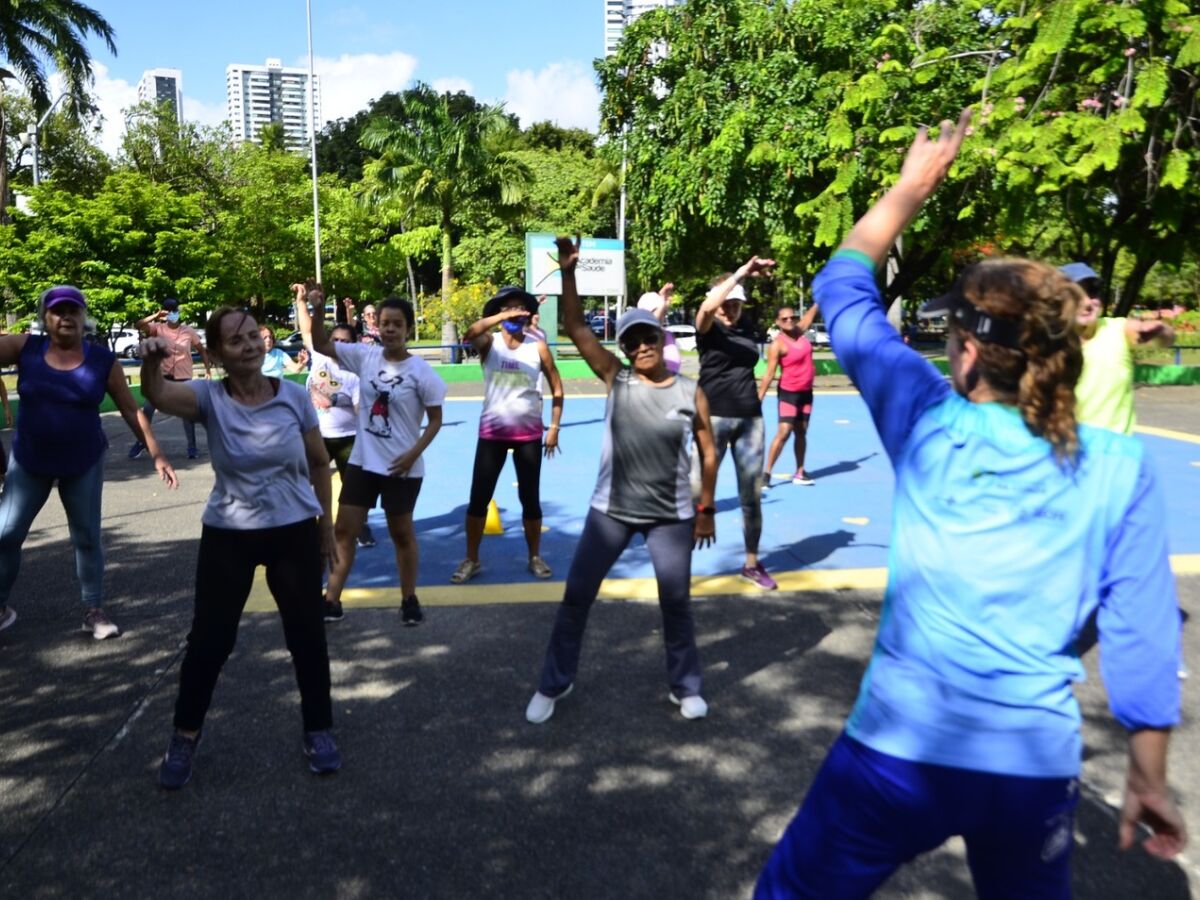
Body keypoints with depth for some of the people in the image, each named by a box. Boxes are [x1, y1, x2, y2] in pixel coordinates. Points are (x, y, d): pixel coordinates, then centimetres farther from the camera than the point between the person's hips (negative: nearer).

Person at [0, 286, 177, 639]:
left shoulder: (103, 359, -7)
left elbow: (131, 410, -3)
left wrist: (156, 454, -5)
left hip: (83, 465, -1)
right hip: (29, 462, 1)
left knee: (87, 537, 7)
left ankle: (94, 610, 20)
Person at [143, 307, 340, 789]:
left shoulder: (294, 395, -7)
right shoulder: (209, 397, -10)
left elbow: (319, 463, 4)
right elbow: (158, 394, -31)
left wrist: (326, 524, 8)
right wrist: (151, 363, -53)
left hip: (295, 532, 1)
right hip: (228, 536, 0)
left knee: (307, 635, 9)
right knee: (210, 638, 8)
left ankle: (318, 729, 29)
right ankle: (185, 735, 33)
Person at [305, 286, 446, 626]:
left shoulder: (421, 371, -11)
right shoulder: (365, 356, -1)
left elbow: (436, 419, -7)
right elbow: (321, 345, -2)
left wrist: (413, 453, -15)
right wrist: (318, 311, -19)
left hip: (401, 467, -4)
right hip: (362, 461, 4)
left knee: (402, 533, 10)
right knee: (344, 529, 8)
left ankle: (409, 600, 26)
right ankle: (332, 600, 19)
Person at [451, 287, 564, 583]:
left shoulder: (538, 347, -2)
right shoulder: (489, 343, -2)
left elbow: (557, 388, 5)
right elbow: (470, 334, -27)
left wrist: (554, 427, -1)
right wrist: (503, 318, -36)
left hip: (529, 434, 0)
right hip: (492, 432, 0)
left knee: (530, 498, 8)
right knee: (479, 498, 2)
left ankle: (535, 557, 25)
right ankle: (471, 560, 17)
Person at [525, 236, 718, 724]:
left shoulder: (690, 393, -5)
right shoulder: (617, 379, -4)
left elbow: (708, 453, 3)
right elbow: (575, 328, -9)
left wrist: (706, 510, 4)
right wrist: (568, 273, -18)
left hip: (671, 516, 0)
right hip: (611, 511, 1)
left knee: (677, 602, 11)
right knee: (576, 595, 6)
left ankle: (685, 688, 33)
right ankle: (554, 684, 25)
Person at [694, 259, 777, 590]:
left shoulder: (747, 327, 10)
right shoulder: (708, 327, -3)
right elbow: (707, 307, -27)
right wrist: (740, 273, -30)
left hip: (750, 418, 5)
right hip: (715, 417, -4)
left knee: (752, 495, 10)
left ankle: (752, 564, 25)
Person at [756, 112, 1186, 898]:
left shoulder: (931, 422, -8)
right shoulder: (1120, 469, -5)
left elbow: (842, 288, 5)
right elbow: (1142, 631, 0)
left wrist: (913, 186, 15)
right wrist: (1148, 778, 12)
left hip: (903, 751, -2)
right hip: (1039, 767, 3)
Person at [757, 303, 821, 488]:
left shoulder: (800, 331, 2)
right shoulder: (777, 345, -16)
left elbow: (811, 312, 19)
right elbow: (769, 374, -19)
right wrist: (759, 398, -23)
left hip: (806, 391, 7)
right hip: (788, 393, -7)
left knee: (801, 432, 9)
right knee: (784, 432, -13)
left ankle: (800, 473, 15)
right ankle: (766, 473, -7)